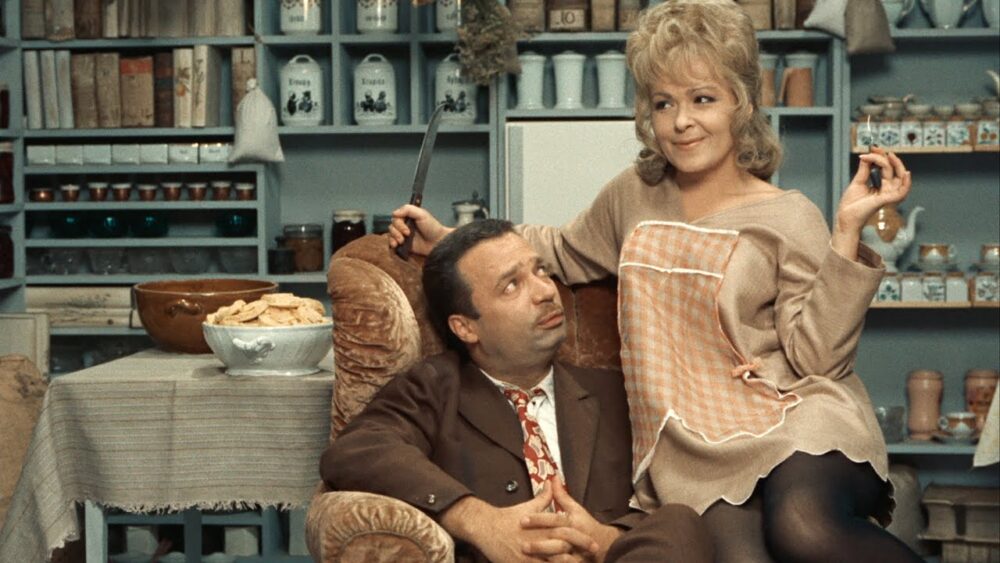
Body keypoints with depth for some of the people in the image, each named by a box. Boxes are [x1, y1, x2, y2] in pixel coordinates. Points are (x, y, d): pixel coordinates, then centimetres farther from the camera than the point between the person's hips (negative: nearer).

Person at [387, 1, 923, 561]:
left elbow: (818, 358, -6)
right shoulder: (633, 196, 13)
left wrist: (848, 231, -13)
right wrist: (448, 238, 23)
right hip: (693, 441, 3)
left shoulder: (789, 219, 0)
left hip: (794, 419, -2)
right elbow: (565, 251, 31)